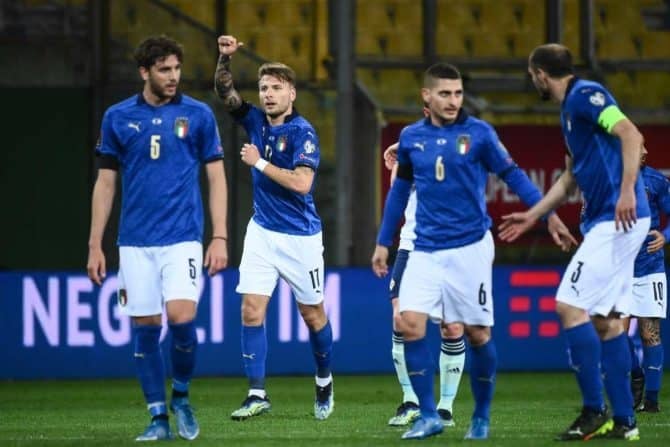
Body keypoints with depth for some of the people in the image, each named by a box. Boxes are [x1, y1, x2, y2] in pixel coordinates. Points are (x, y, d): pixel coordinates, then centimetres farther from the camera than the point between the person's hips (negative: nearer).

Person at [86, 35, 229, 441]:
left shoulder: (198, 115, 2)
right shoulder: (118, 118, 5)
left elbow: (216, 178, 4)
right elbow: (106, 183, 9)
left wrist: (220, 238, -4)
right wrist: (95, 245, 5)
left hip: (182, 238, -2)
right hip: (135, 241, 2)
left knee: (182, 317, -17)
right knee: (144, 327, 2)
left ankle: (181, 396, 8)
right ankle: (159, 418, 11)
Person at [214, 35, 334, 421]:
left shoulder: (303, 133, -16)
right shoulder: (256, 121, 3)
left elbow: (301, 183, -25)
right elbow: (225, 91, 6)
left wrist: (259, 163, -20)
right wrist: (226, 58, -11)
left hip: (300, 236, -5)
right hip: (262, 232, 5)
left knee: (313, 315, 9)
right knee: (252, 311, -6)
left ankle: (325, 382, 31)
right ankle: (257, 395, -5)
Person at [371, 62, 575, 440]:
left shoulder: (479, 133, -4)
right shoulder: (411, 138, 6)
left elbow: (513, 175, 0)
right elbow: (400, 190, 17)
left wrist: (549, 215, -9)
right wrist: (383, 243, 18)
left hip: (470, 247, -3)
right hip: (426, 250, 3)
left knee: (478, 332, 1)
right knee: (410, 324, -12)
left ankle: (482, 416, 17)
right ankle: (429, 416, -3)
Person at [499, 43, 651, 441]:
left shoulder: (586, 95, -9)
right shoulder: (570, 109, 21)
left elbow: (631, 135, -22)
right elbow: (571, 177, 30)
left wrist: (627, 191, -31)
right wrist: (532, 215, 33)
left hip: (616, 220, -10)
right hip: (604, 222, 10)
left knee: (571, 305, -12)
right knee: (605, 319, 9)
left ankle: (594, 411, -10)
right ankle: (623, 420, 9)